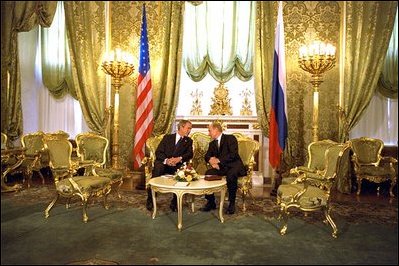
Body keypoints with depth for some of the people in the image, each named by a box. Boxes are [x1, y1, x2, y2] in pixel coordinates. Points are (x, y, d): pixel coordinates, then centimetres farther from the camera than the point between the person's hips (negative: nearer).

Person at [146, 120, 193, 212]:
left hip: (177, 166, 1)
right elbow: (158, 152, 2)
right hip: (163, 163, -1)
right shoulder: (167, 137, 13)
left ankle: (174, 202, -17)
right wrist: (166, 160, -19)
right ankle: (150, 200, -22)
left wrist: (180, 158, -21)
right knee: (158, 167, -35)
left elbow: (190, 154, -1)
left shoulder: (188, 141, 17)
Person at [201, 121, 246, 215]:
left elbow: (233, 154, -18)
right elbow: (207, 156, 9)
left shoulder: (230, 138, -6)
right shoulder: (212, 143, 17)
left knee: (231, 175, -38)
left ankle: (232, 203, -20)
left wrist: (218, 160, -20)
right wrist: (211, 161, -14)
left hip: (233, 166, -6)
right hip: (221, 168, 6)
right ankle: (211, 202, -9)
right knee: (208, 173, -21)